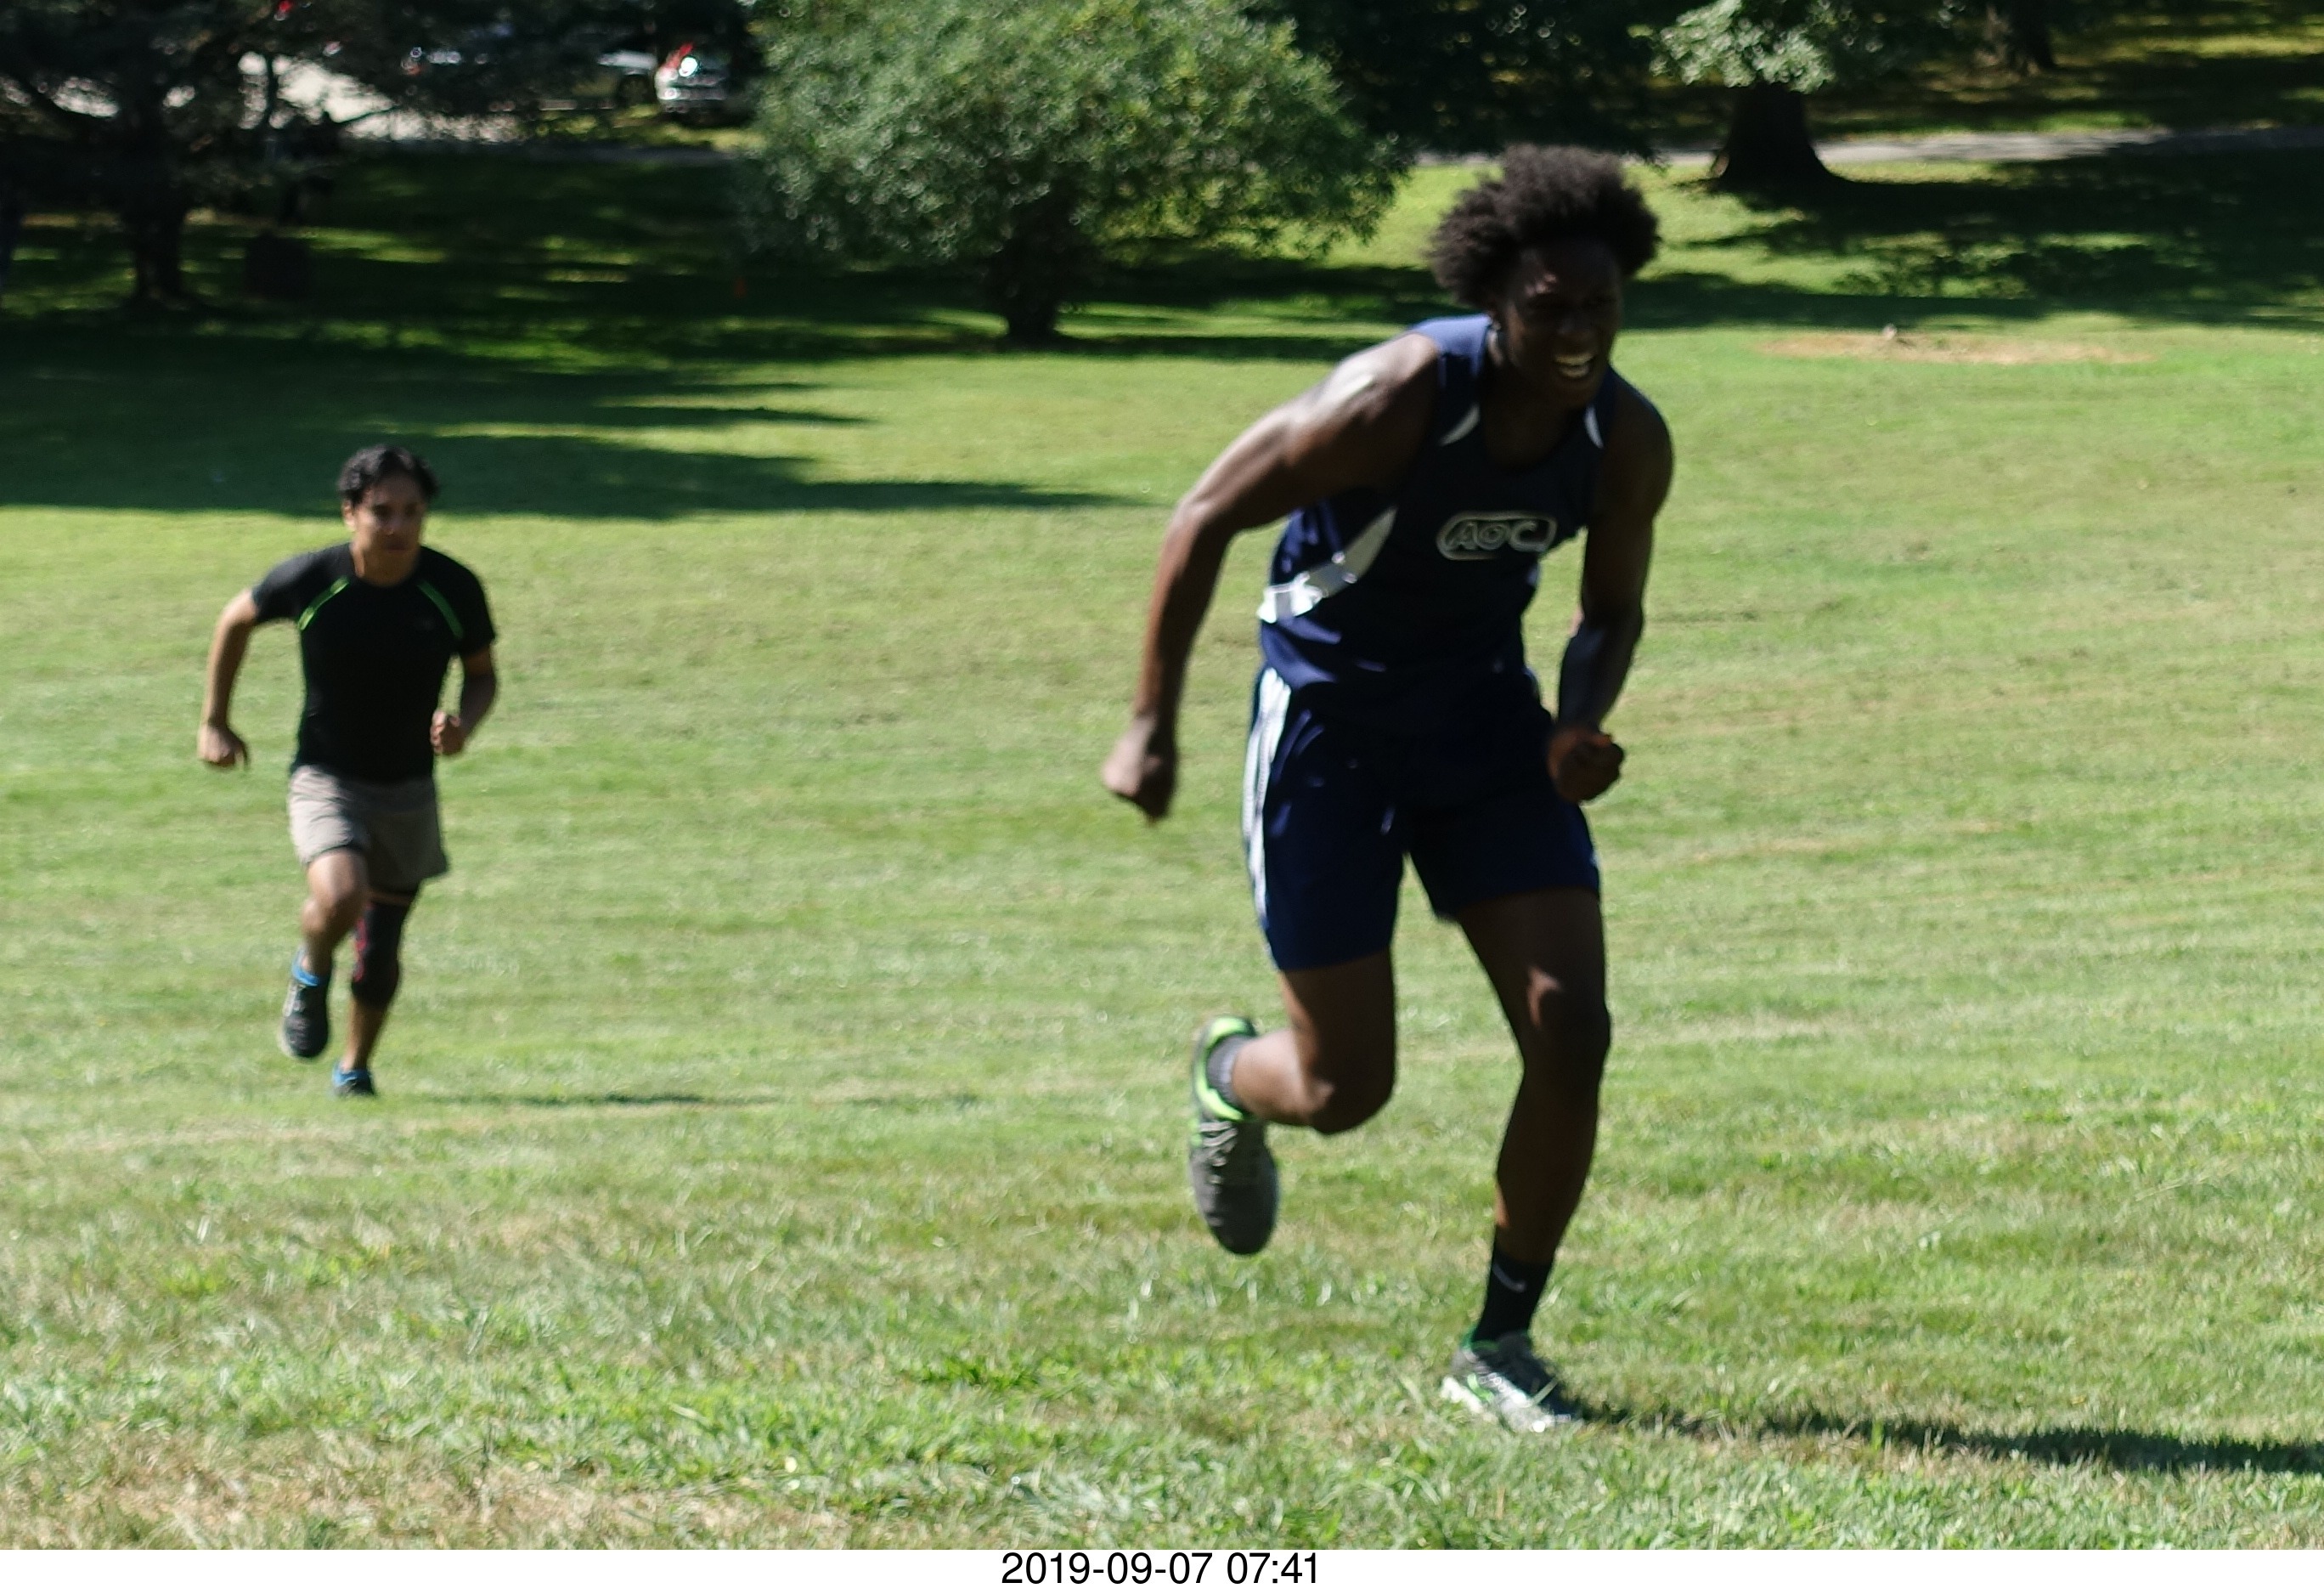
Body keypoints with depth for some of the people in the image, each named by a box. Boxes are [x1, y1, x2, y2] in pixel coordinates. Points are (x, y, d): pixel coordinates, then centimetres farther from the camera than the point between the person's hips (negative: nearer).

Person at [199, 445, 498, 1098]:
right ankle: (311, 973, 7)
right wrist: (215, 722, 7)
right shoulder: (309, 579, -16)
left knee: (381, 948, 11)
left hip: (408, 788, 2)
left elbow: (482, 674, 3)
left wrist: (464, 724, -19)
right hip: (326, 776, -2)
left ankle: (355, 1066, 37)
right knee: (340, 897, -28)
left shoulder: (454, 589, -13)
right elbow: (236, 620, 4)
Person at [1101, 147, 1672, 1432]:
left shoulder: (1628, 443, -12)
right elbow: (1207, 519, -17)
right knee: (1344, 1090, -1)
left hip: (1485, 717, 4)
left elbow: (1612, 610, 7)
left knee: (1570, 1035, -11)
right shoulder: (1397, 398, -27)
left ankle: (1499, 1347, 6)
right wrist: (1151, 724, -17)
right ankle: (1230, 1076, 39)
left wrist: (1578, 725, -15)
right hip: (1329, 721, -4)